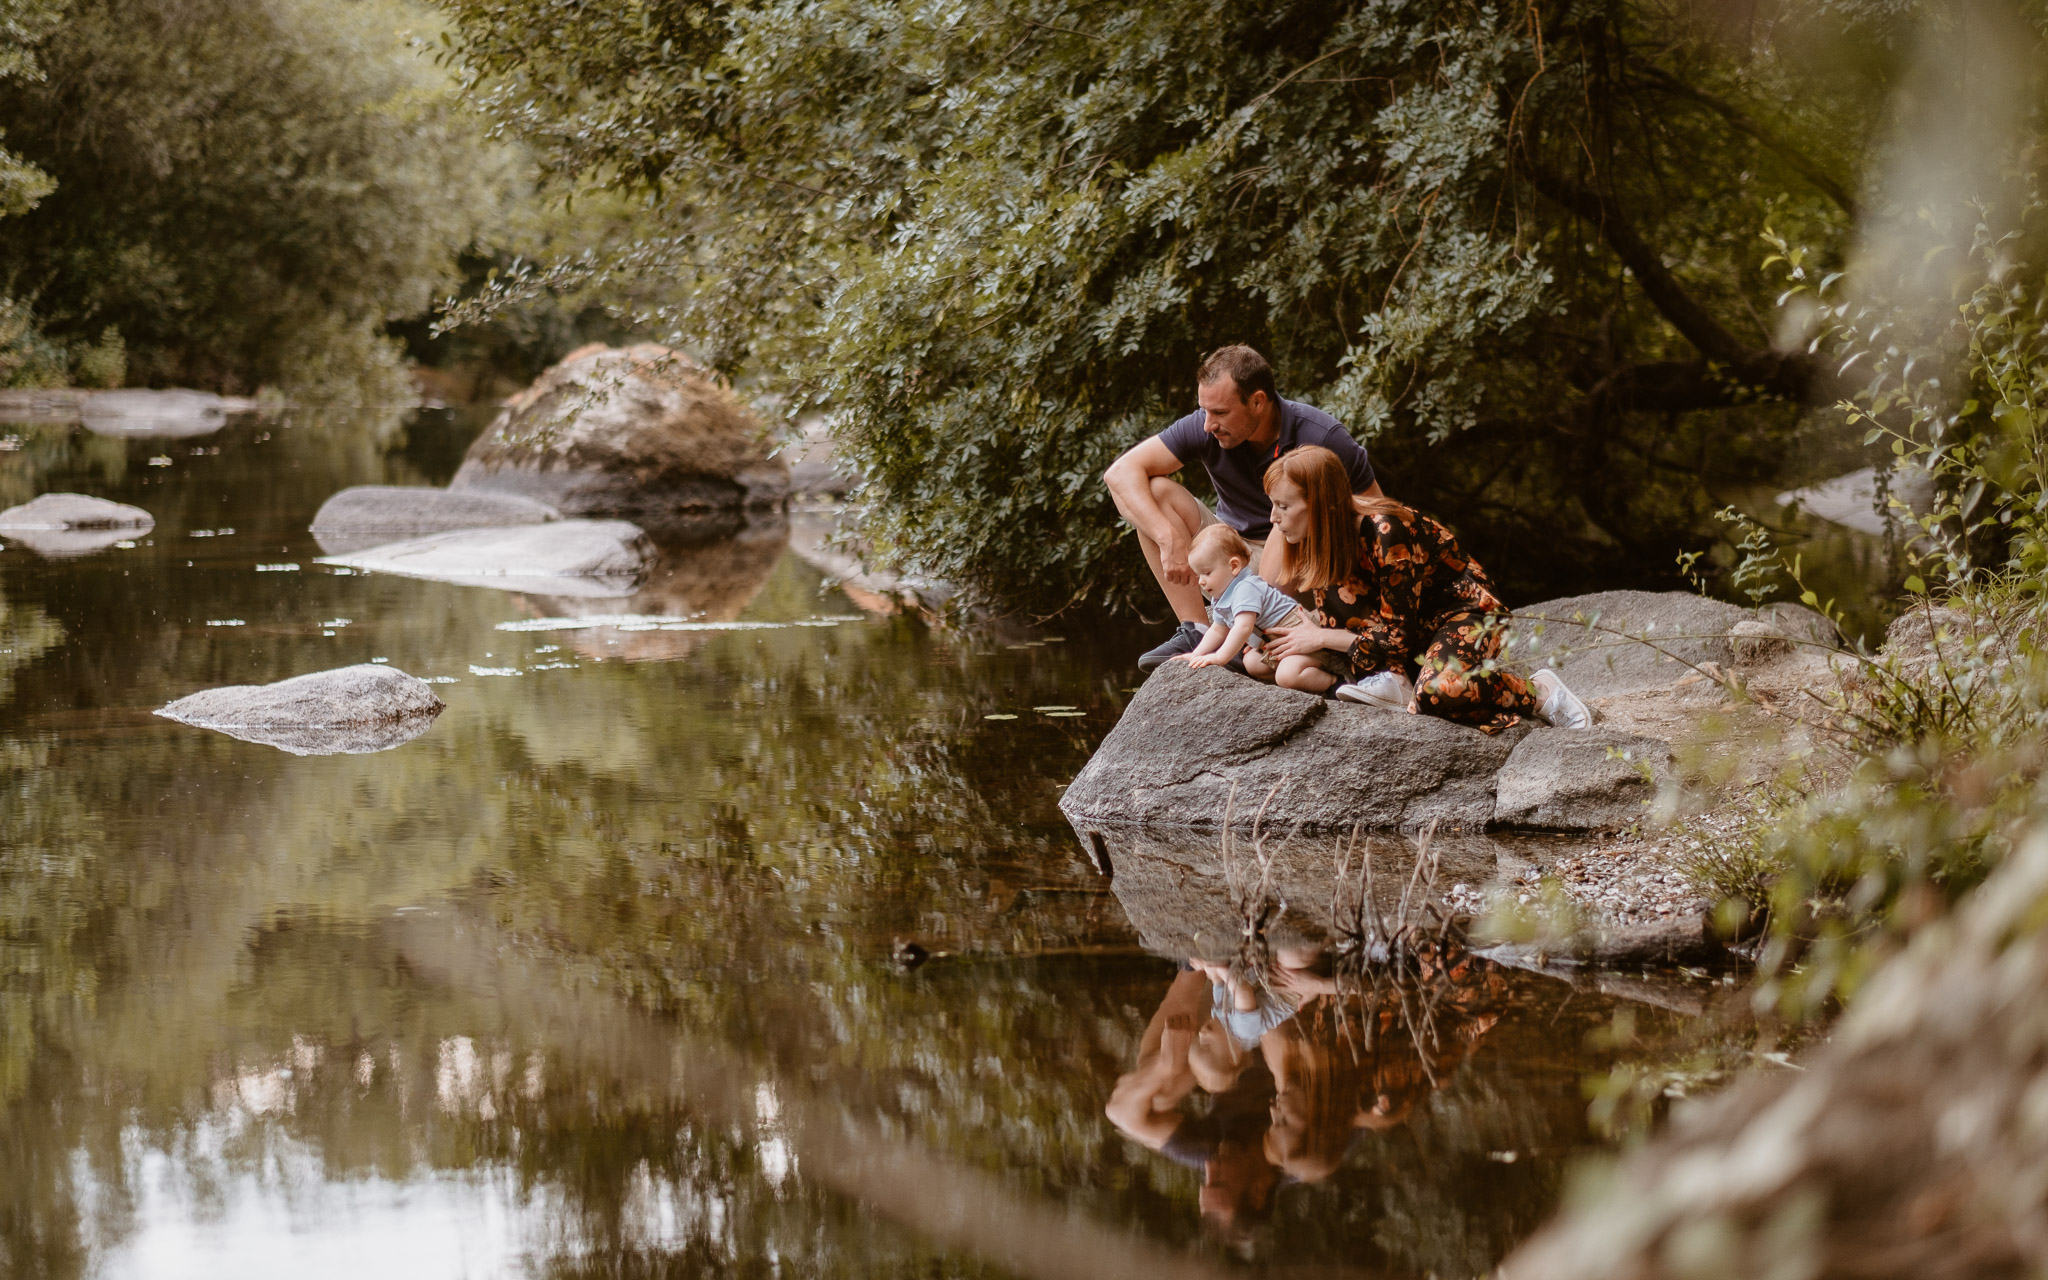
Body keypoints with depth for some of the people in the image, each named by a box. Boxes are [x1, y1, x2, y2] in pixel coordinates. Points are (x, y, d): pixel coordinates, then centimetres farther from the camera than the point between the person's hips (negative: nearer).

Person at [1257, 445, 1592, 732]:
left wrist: (1321, 638, -19)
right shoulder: (1321, 538, -6)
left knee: (1436, 690, -40)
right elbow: (1328, 618, 2)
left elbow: (1398, 637, -24)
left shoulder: (1385, 534, -27)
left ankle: (1540, 692, -17)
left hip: (1464, 611, -7)